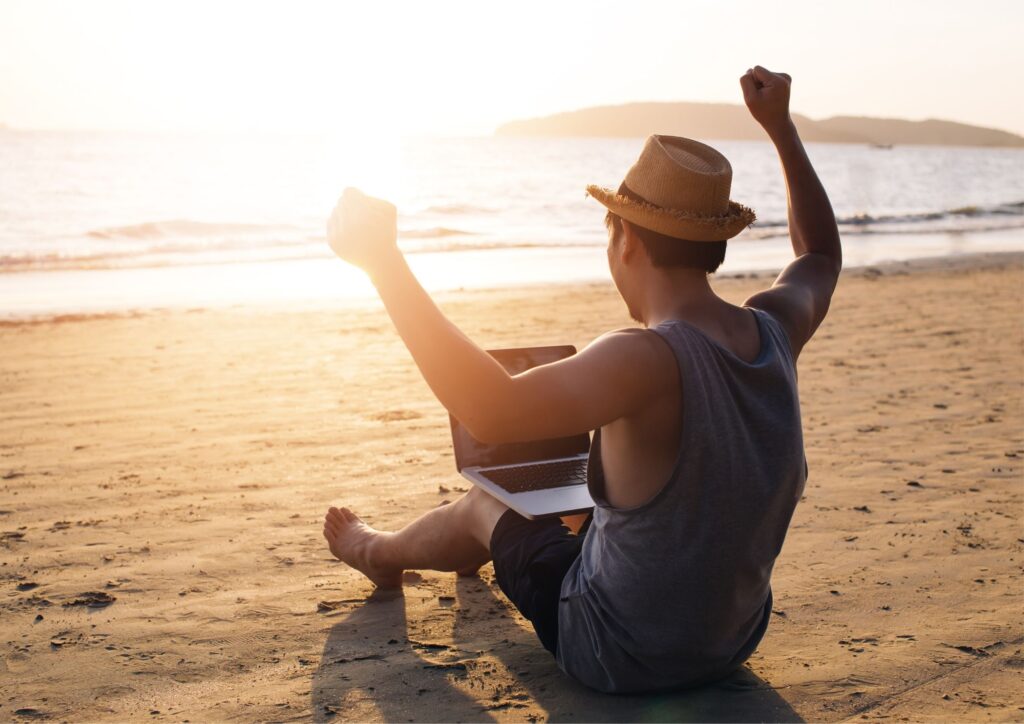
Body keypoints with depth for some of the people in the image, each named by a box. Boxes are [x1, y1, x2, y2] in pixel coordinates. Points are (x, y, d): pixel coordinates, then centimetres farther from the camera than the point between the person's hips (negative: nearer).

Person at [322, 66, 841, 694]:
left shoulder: (648, 361, -33)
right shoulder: (774, 330, -11)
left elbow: (491, 410, -47)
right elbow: (822, 254, 12)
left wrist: (382, 259, -42)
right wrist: (781, 127, 12)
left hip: (624, 659, -6)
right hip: (735, 638, 6)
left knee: (481, 505, 19)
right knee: (592, 511, 33)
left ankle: (378, 553, 53)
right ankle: (479, 554, 65)